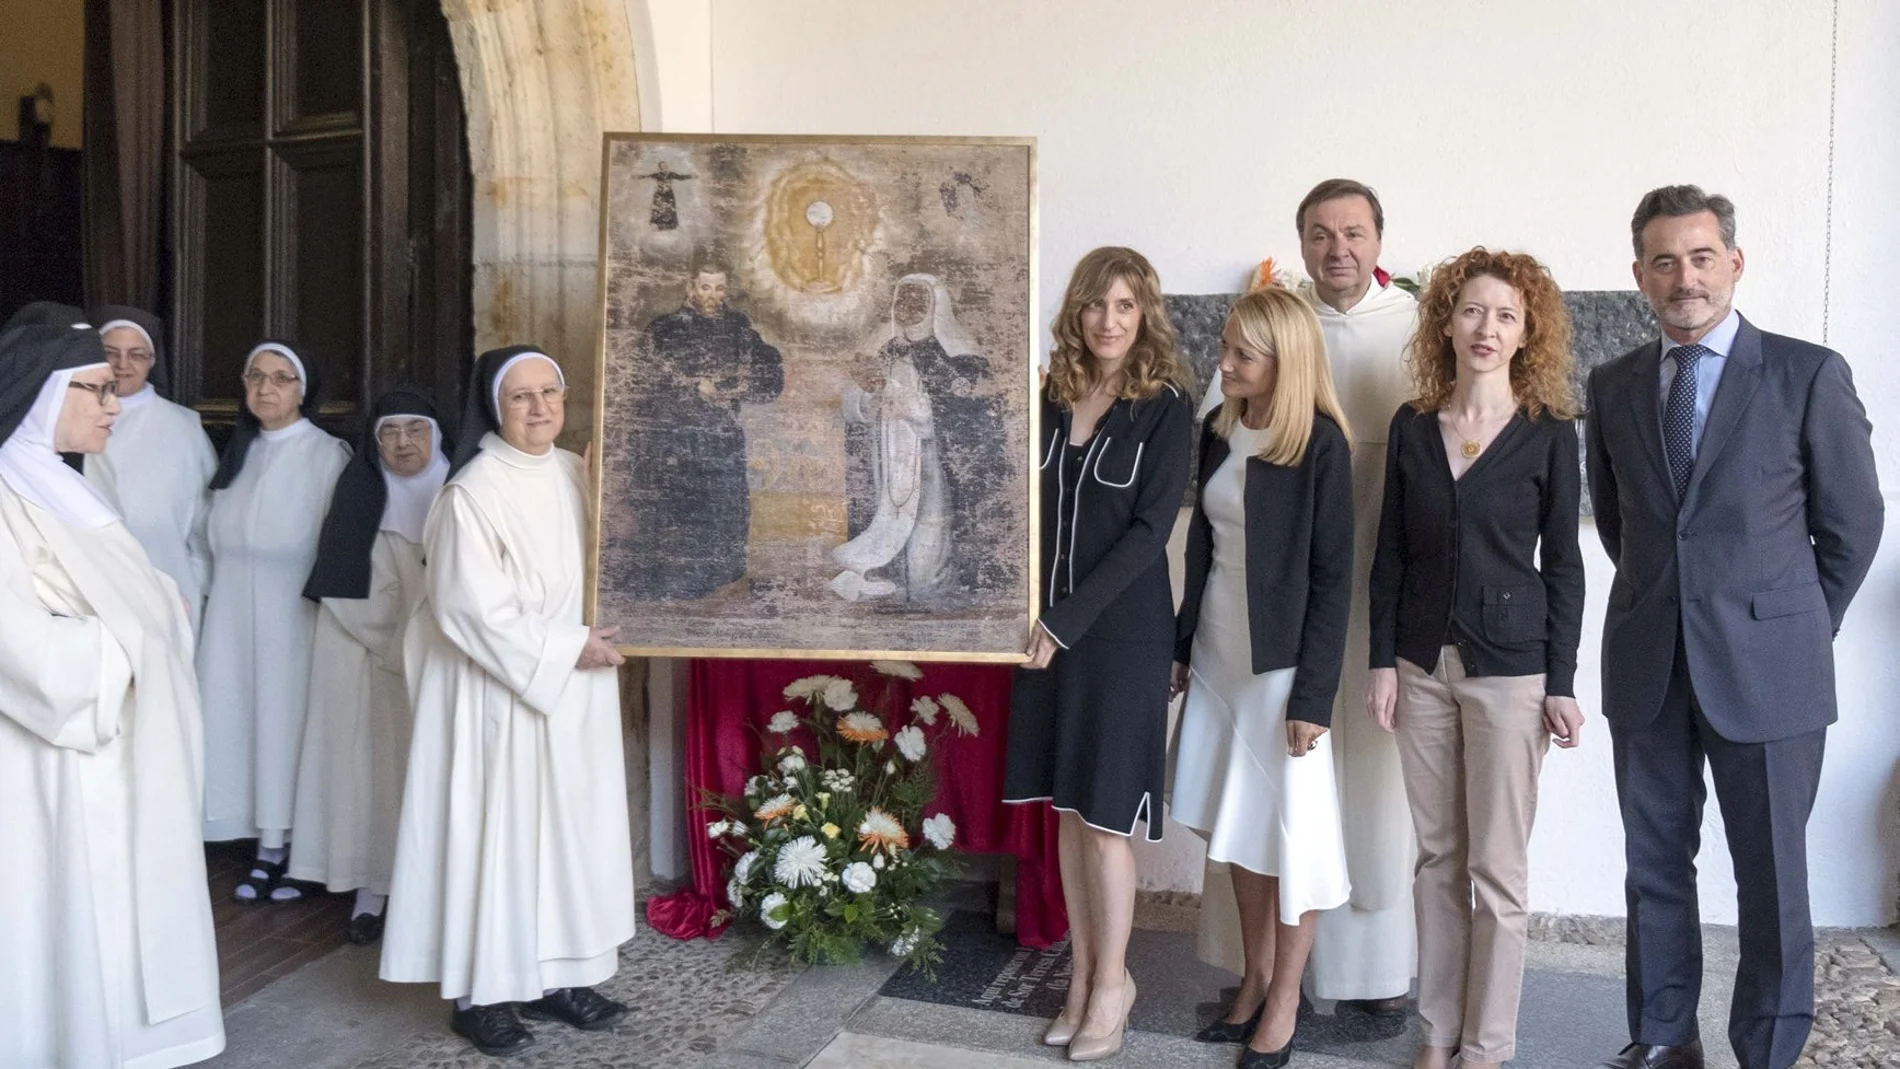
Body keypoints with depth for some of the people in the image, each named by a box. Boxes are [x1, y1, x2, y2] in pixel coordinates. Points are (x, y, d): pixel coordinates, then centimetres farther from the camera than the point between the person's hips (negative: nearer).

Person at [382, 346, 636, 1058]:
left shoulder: (579, 475, 5)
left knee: (572, 831, 11)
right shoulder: (474, 492, -15)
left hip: (576, 689, 7)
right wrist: (565, 649, -16)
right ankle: (481, 992, 13)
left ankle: (555, 976, 23)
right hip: (502, 692, -7)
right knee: (499, 834, 1)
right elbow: (471, 609, -19)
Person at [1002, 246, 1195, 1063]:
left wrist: (1069, 622, -17)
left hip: (1123, 632, -5)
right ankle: (1085, 974, 25)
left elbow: (1149, 530, -13)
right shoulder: (1050, 397, 6)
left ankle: (1111, 981, 18)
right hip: (1048, 628, 5)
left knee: (1102, 817, 0)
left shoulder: (1165, 408, -7)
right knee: (1067, 811, 11)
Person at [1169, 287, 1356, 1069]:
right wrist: (1183, 644, 13)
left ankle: (1283, 1003, 19)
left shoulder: (1321, 445, -14)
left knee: (1289, 831, 5)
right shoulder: (1219, 429, 4)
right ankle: (1256, 982, 28)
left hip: (1282, 662, -6)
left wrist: (1314, 695, -14)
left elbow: (1333, 577, -13)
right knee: (1236, 826, 14)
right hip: (1218, 656, 6)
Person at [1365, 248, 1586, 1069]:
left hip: (1509, 669, -3)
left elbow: (1562, 562, -1)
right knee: (1437, 856, 11)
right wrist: (1383, 659, 2)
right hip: (1424, 664, 3)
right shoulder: (1411, 426, 5)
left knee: (1496, 867, 2)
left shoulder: (1549, 432, -3)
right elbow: (1390, 553, 7)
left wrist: (1561, 682, -4)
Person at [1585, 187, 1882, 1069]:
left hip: (1764, 668, -3)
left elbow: (1852, 524, 1)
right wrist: (1667, 602, 13)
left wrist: (1795, 632, 6)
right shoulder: (1614, 385, 5)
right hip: (1646, 667, 4)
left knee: (1772, 877, 5)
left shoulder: (1809, 375, -5)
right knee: (1654, 867, 12)